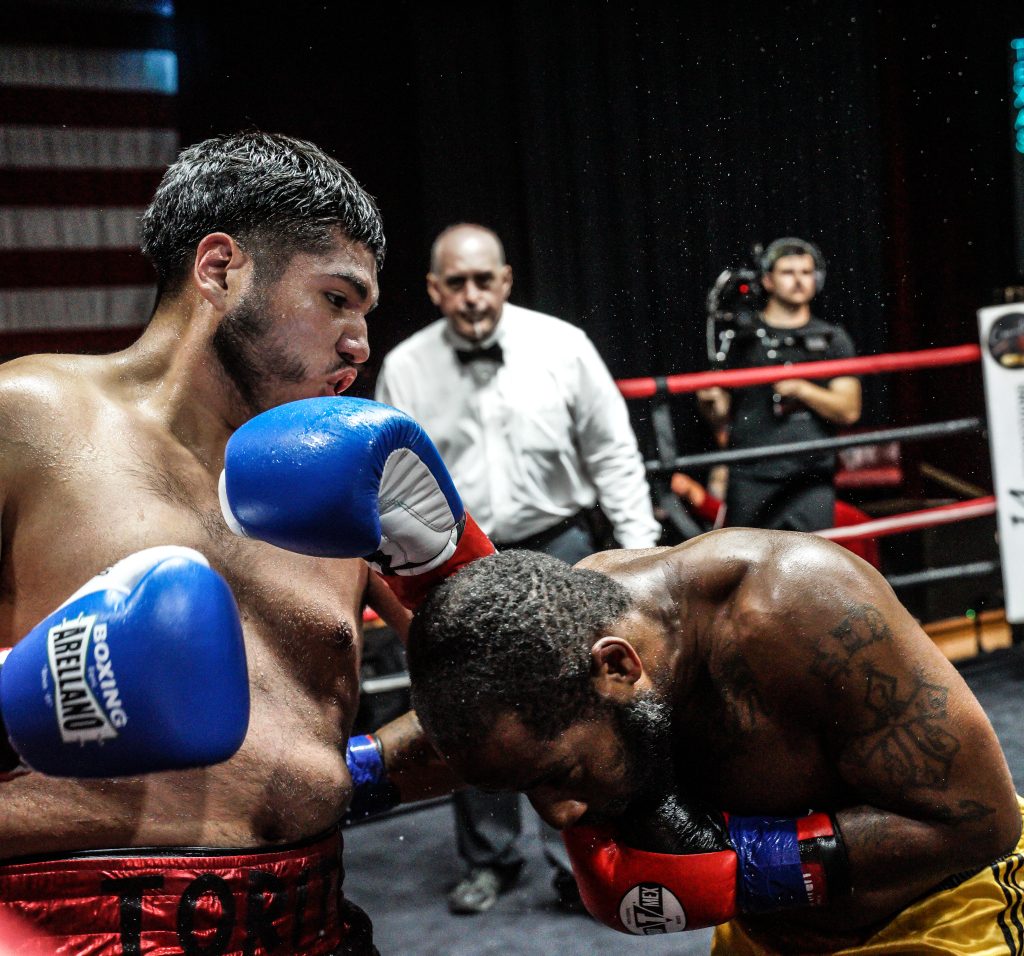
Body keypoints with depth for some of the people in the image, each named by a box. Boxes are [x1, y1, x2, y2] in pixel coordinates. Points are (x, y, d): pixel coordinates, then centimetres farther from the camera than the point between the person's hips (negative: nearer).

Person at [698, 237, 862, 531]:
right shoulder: (742, 338, 10)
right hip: (750, 478, 0)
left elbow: (849, 410, 3)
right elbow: (722, 418, 13)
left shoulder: (833, 339, 12)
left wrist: (802, 389, -12)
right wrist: (710, 404, -10)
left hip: (812, 480, 0)